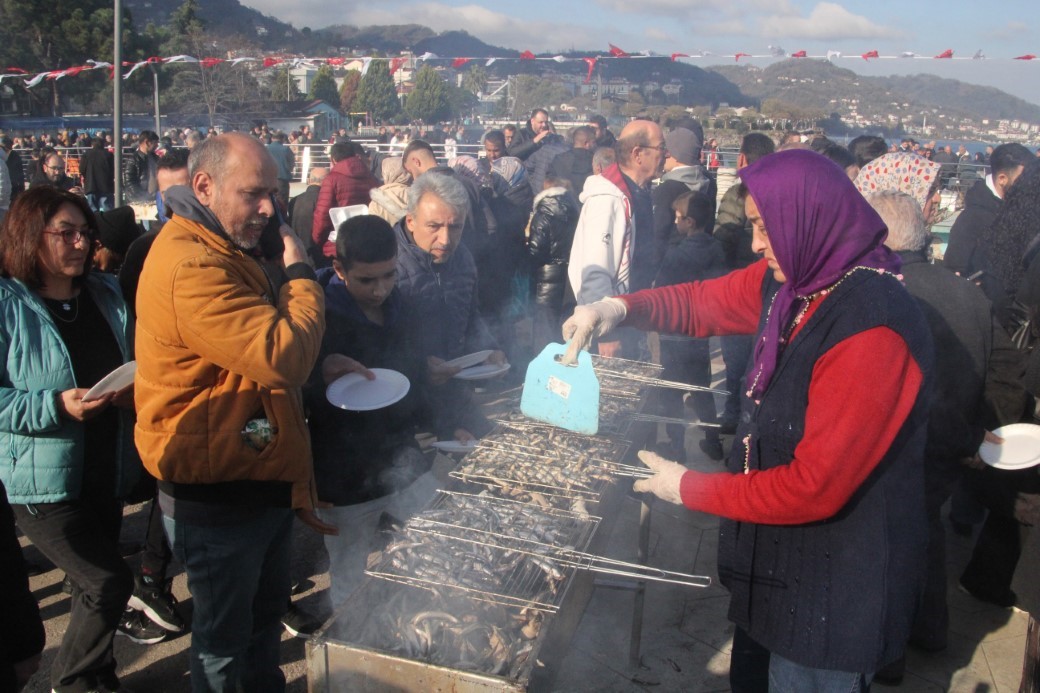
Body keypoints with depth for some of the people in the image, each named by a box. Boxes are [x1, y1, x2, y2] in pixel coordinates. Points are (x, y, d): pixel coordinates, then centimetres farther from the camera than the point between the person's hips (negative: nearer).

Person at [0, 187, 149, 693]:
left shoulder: (105, 295, 6)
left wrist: (136, 391, -5)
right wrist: (57, 405, -26)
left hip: (106, 471, 6)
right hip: (43, 479, -6)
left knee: (95, 582, 20)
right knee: (109, 580, -8)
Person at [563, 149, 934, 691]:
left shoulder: (872, 332, -30)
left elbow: (814, 488, -29)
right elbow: (704, 302, 6)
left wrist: (688, 489, -18)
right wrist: (619, 309, -13)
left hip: (831, 596, -8)